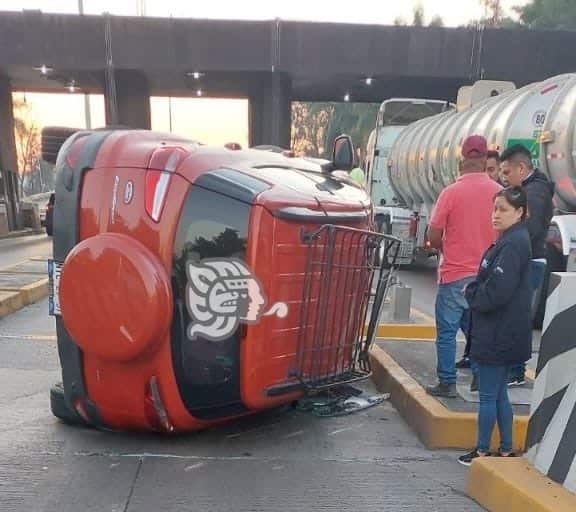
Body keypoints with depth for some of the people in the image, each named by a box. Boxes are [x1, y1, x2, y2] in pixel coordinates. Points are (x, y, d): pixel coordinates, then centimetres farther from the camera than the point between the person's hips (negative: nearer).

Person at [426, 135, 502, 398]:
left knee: (447, 332, 7)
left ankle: (447, 384, 13)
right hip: (486, 275, 4)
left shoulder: (451, 192, -11)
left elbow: (433, 236, -9)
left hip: (454, 275, -4)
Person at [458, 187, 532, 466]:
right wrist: (475, 291, 1)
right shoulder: (509, 241, 11)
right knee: (499, 394, 18)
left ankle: (482, 451, 18)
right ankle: (506, 450, 29)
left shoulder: (513, 245, -19)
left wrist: (471, 293, -8)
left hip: (499, 335, -10)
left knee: (489, 396, 4)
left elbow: (496, 291, -24)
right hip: (502, 334, 10)